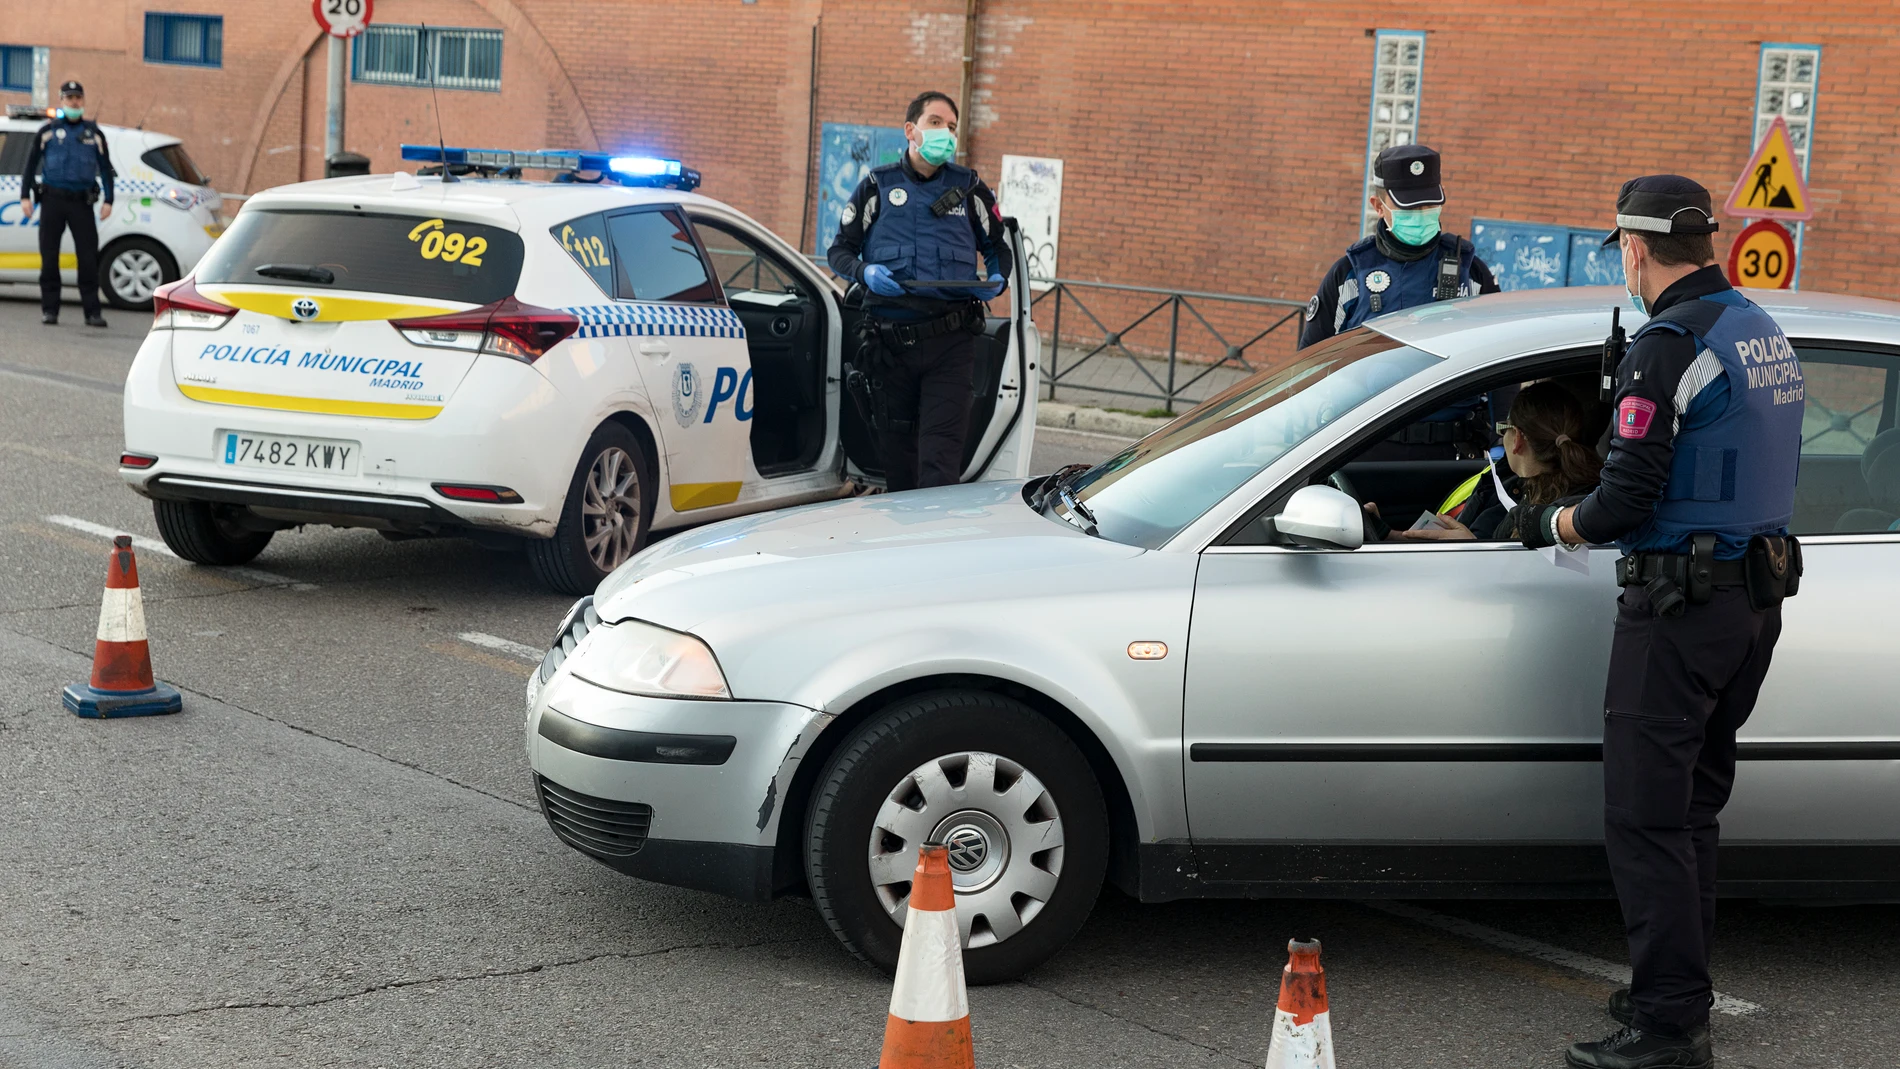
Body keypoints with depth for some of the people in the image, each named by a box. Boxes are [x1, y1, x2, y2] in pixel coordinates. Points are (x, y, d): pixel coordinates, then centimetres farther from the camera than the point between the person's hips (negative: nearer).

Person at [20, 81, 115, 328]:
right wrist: (25, 197, 2)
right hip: (52, 200, 0)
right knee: (49, 257, 1)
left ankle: (92, 312, -1)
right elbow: (31, 165, 9)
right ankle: (49, 309, 8)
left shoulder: (94, 133, 10)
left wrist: (108, 200, 5)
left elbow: (105, 168, 13)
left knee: (89, 258, -4)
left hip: (81, 202, 0)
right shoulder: (48, 131, 7)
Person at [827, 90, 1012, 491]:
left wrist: (997, 280, -2)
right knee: (896, 448, 7)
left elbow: (998, 247, 21)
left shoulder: (969, 188, 12)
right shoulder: (877, 186, 9)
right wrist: (865, 272, -11)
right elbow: (840, 250, 11)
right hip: (890, 340, 1)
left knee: (941, 453, -11)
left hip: (950, 339, -1)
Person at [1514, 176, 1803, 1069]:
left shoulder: (1669, 344, -16)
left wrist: (1549, 525, 0)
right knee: (1692, 809, 17)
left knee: (1646, 819, -6)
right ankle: (1677, 988, 24)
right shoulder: (1766, 334, 13)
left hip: (1680, 604, -9)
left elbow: (1627, 501, -18)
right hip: (1757, 596, 9)